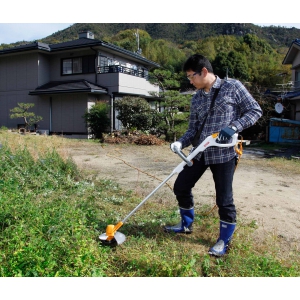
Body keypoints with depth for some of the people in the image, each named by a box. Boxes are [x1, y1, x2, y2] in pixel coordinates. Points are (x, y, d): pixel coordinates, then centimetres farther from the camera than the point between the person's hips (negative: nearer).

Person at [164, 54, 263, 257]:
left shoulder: (232, 87, -6)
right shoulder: (196, 99, 10)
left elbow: (255, 110, -5)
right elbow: (193, 129, 9)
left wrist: (233, 127, -20)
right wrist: (181, 143, -10)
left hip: (224, 153, -6)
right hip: (200, 152, 6)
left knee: (224, 199, 1)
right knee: (181, 186, 11)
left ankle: (224, 240, 23)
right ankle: (187, 225, 35)